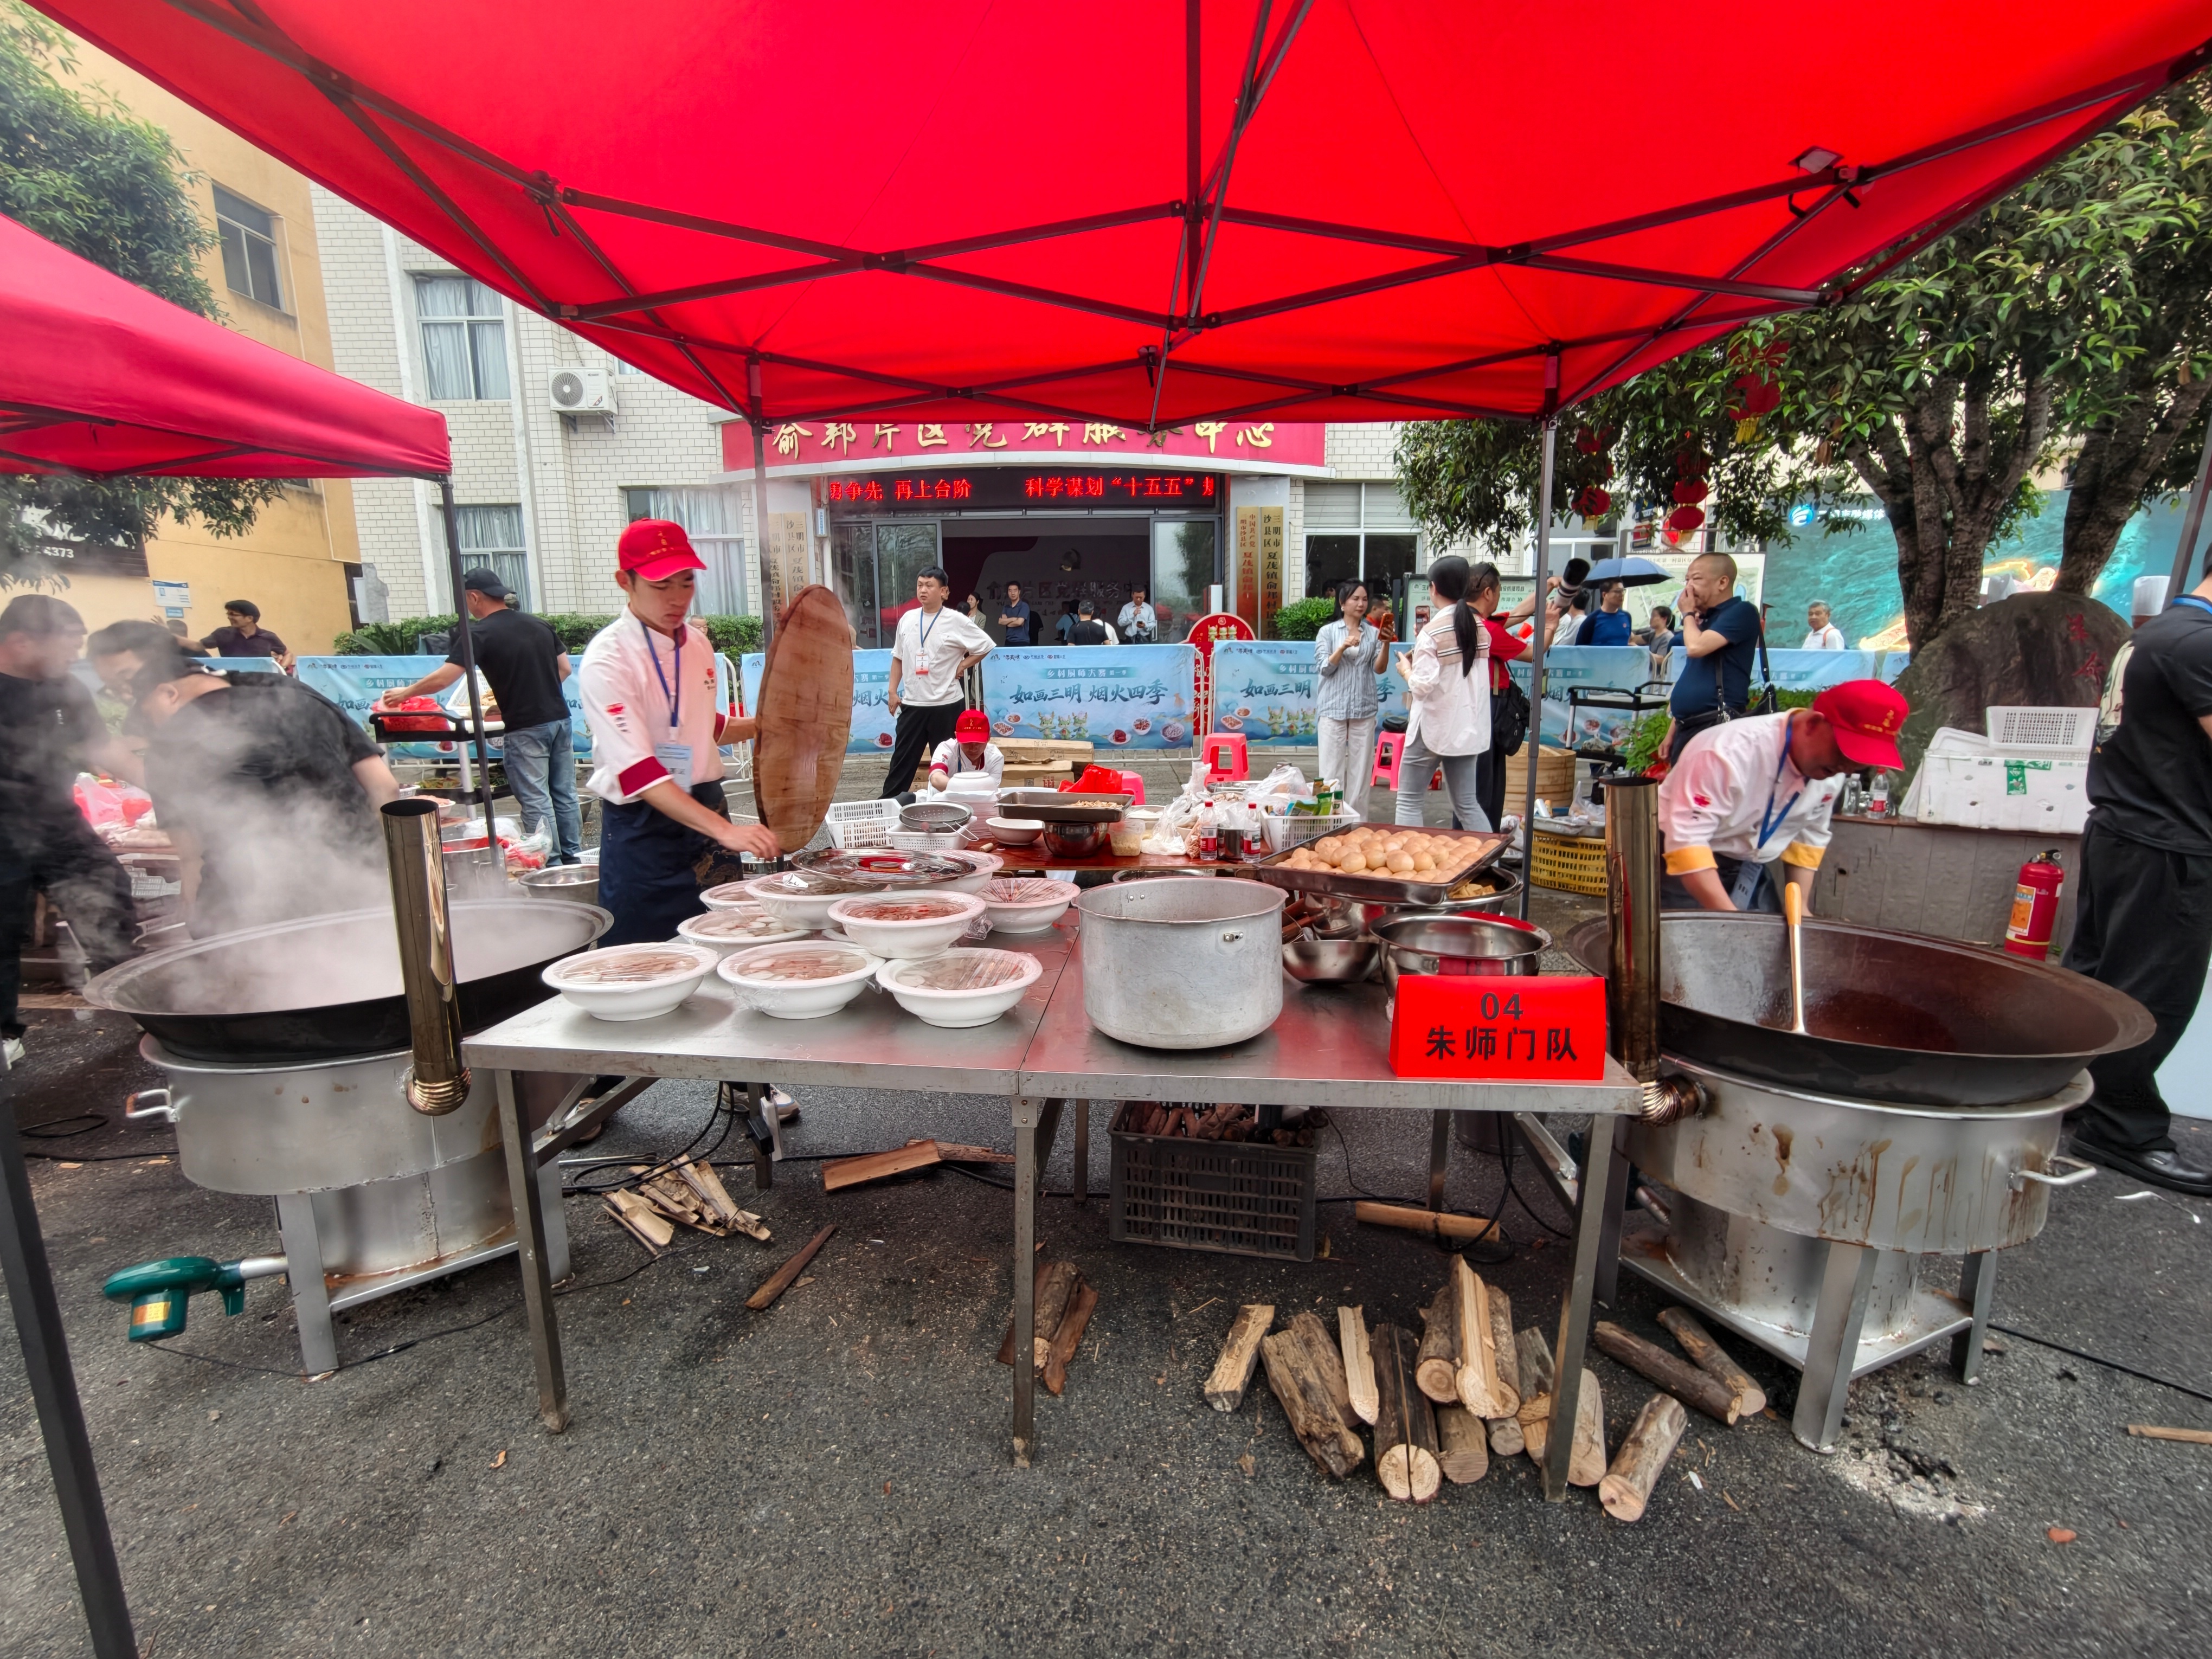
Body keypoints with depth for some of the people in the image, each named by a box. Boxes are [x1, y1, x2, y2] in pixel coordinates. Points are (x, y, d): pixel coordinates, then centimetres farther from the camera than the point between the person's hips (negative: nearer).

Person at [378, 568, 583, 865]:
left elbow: (442, 679, -10)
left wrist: (405, 693, 5)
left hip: (525, 729, -6)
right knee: (564, 793, 10)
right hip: (559, 718, 6)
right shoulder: (538, 624, 10)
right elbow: (565, 669, 14)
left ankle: (551, 864, 4)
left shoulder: (480, 633, -7)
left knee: (536, 799, 1)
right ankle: (573, 857, 15)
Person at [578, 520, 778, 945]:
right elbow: (637, 771, -27)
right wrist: (725, 831, -37)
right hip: (644, 832, -6)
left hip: (706, 811, 6)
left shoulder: (697, 642, 4)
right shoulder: (607, 660, -17)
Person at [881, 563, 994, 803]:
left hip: (946, 704, -3)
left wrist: (963, 665, -3)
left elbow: (986, 646, 1)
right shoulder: (908, 619, 6)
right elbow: (898, 658, 14)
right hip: (912, 703, 3)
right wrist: (893, 691, 9)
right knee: (902, 759, 7)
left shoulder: (956, 621, -7)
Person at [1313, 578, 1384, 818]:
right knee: (1332, 768, -3)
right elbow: (1324, 668, -4)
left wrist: (1386, 645, -14)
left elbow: (1379, 669, 2)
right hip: (1333, 708, -2)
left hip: (1364, 709, 2)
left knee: (1361, 768, 2)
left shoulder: (1373, 633, 8)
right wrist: (1343, 647, -18)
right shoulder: (1328, 631, 3)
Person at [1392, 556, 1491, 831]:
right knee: (1468, 804, 13)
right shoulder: (1481, 628, 5)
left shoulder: (1432, 632, -15)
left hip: (1432, 727, -6)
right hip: (1468, 727, 6)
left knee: (1409, 802, 5)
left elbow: (1423, 686, -20)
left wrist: (1406, 668, -1)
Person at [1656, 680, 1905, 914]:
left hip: (1749, 872, 7)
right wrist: (1731, 919, -34)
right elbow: (1686, 840, -32)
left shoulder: (1830, 773, -4)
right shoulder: (1729, 752, -29)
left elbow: (1810, 835, 13)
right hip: (1687, 868, -7)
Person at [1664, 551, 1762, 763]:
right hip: (1687, 728, 9)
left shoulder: (1742, 612, -4)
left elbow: (1696, 647, -19)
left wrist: (1688, 614, 1)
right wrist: (1673, 731, 18)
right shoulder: (1704, 620, 22)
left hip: (1717, 727, -9)